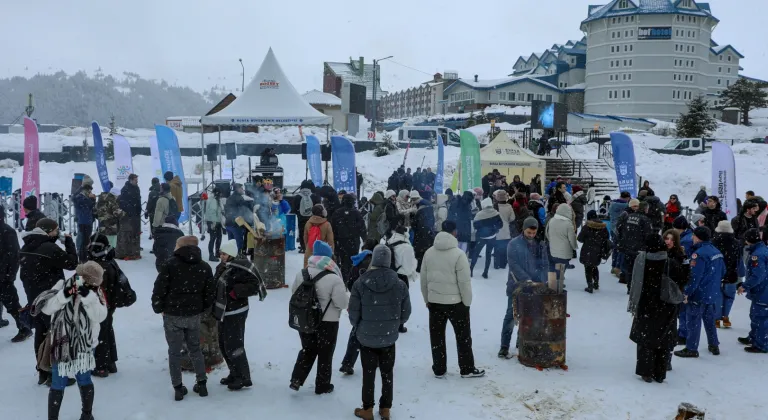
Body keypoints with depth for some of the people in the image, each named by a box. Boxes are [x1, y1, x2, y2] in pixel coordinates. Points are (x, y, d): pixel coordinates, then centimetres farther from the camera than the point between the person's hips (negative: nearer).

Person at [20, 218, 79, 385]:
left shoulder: (25, 249, 7)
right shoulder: (49, 248, -22)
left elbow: (24, 275, 15)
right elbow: (72, 263, -15)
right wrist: (69, 241, -6)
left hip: (34, 299, 8)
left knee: (41, 334, 15)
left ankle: (43, 372, 23)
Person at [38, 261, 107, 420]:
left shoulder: (95, 292, -6)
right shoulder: (63, 285, -9)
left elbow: (100, 316, -20)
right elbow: (45, 307, -17)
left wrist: (88, 296, -32)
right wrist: (64, 295, -32)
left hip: (84, 346, 1)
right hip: (61, 345, -1)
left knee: (84, 380, 17)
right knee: (58, 385, 5)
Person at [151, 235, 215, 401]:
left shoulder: (170, 264, -9)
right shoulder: (204, 267, 3)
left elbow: (159, 289, -11)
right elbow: (211, 292, 5)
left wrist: (159, 308, 2)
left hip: (172, 315, -3)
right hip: (193, 315, 3)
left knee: (174, 352, 8)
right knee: (195, 349, 18)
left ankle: (178, 388, 11)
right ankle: (202, 384, 20)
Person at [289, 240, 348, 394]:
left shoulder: (301, 273, -4)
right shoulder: (334, 278, -22)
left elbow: (294, 292, 10)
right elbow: (342, 303, -19)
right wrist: (348, 301, 2)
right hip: (327, 323, -5)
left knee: (307, 350, 23)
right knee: (325, 354, 13)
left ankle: (296, 380, 18)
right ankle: (322, 386, 24)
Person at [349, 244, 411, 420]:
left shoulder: (360, 283, -16)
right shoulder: (399, 284, -10)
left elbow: (353, 312, -9)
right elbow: (406, 312, -1)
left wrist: (358, 328, 12)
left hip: (366, 337, -2)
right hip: (389, 337, 2)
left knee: (368, 373, 11)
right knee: (387, 373, 15)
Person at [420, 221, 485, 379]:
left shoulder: (429, 253, 0)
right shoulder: (458, 254, -16)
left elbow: (423, 279, 6)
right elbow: (464, 282, -15)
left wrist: (427, 299, 16)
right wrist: (467, 302, -3)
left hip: (434, 301, 4)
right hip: (455, 302, -4)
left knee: (437, 336, 12)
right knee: (463, 336, 10)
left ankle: (439, 370, 20)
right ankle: (467, 369, 17)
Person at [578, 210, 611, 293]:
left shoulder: (587, 227, -15)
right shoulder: (603, 227, 0)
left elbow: (580, 238, -11)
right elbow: (606, 240, 5)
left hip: (588, 252, -5)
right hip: (598, 252, 5)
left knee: (588, 268, 5)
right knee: (594, 267, 24)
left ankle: (590, 286, 2)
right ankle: (596, 284, 31)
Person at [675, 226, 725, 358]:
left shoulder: (699, 253, -21)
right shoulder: (716, 251, 7)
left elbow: (695, 276, -25)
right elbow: (722, 272, 17)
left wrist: (687, 292, -19)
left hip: (699, 294, -9)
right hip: (713, 294, 9)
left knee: (693, 321, 1)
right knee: (710, 320, 21)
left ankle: (691, 349, 7)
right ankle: (714, 346, 29)